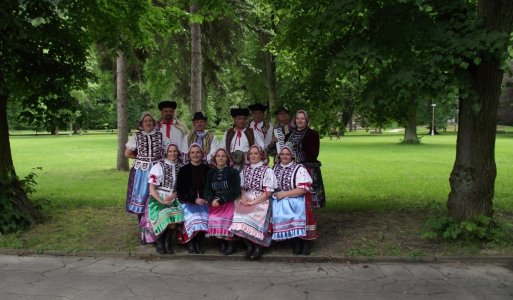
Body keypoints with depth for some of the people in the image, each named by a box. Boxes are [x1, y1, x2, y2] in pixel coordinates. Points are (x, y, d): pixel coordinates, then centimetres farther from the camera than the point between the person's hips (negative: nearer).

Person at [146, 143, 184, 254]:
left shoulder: (181, 167, 4)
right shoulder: (159, 167, -5)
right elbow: (152, 188, -6)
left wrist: (173, 195, -10)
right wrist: (161, 201, -18)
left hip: (173, 199, 2)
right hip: (158, 199, -2)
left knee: (174, 216, -28)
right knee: (165, 216, -29)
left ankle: (167, 241, -6)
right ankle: (159, 241, -2)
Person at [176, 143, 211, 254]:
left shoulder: (207, 169, 6)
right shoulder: (183, 170, 1)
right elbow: (180, 190, -2)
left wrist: (206, 199, -7)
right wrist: (194, 199, -13)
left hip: (203, 201, 1)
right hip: (188, 201, -1)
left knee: (204, 219, -26)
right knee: (194, 218, -27)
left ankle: (198, 242, -3)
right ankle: (190, 242, -4)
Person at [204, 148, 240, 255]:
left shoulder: (233, 172, 3)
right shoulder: (210, 173, 16)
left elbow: (235, 191, -5)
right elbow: (207, 190, 10)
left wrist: (221, 201, -13)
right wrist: (211, 200, -11)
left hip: (229, 202, -3)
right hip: (214, 203, 3)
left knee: (225, 221, -24)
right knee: (213, 219, -20)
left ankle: (230, 243, -5)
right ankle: (222, 242, -1)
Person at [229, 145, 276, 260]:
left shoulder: (267, 171, 0)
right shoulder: (245, 170, 17)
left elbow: (268, 192, -6)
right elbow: (242, 188, 17)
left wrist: (254, 202, -13)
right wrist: (243, 198, -4)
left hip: (261, 201, -4)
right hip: (246, 200, 4)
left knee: (251, 217, -29)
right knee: (239, 215, -24)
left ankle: (258, 245, -5)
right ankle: (249, 244, -5)